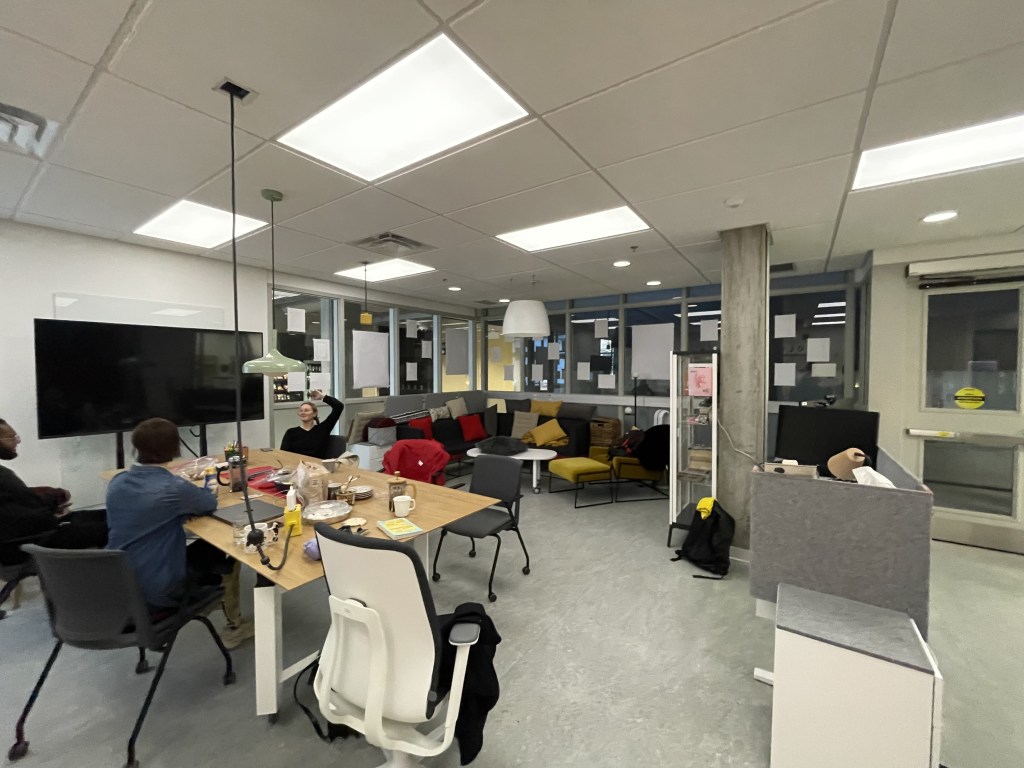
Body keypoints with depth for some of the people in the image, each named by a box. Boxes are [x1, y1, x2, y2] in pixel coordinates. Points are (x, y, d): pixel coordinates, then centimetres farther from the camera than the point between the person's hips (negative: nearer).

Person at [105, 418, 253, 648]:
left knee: (200, 549, 27)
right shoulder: (173, 487, -24)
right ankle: (234, 627, 29)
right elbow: (211, 503, -6)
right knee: (227, 555, 16)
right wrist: (187, 503, 12)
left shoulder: (116, 483, -5)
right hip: (159, 591, -6)